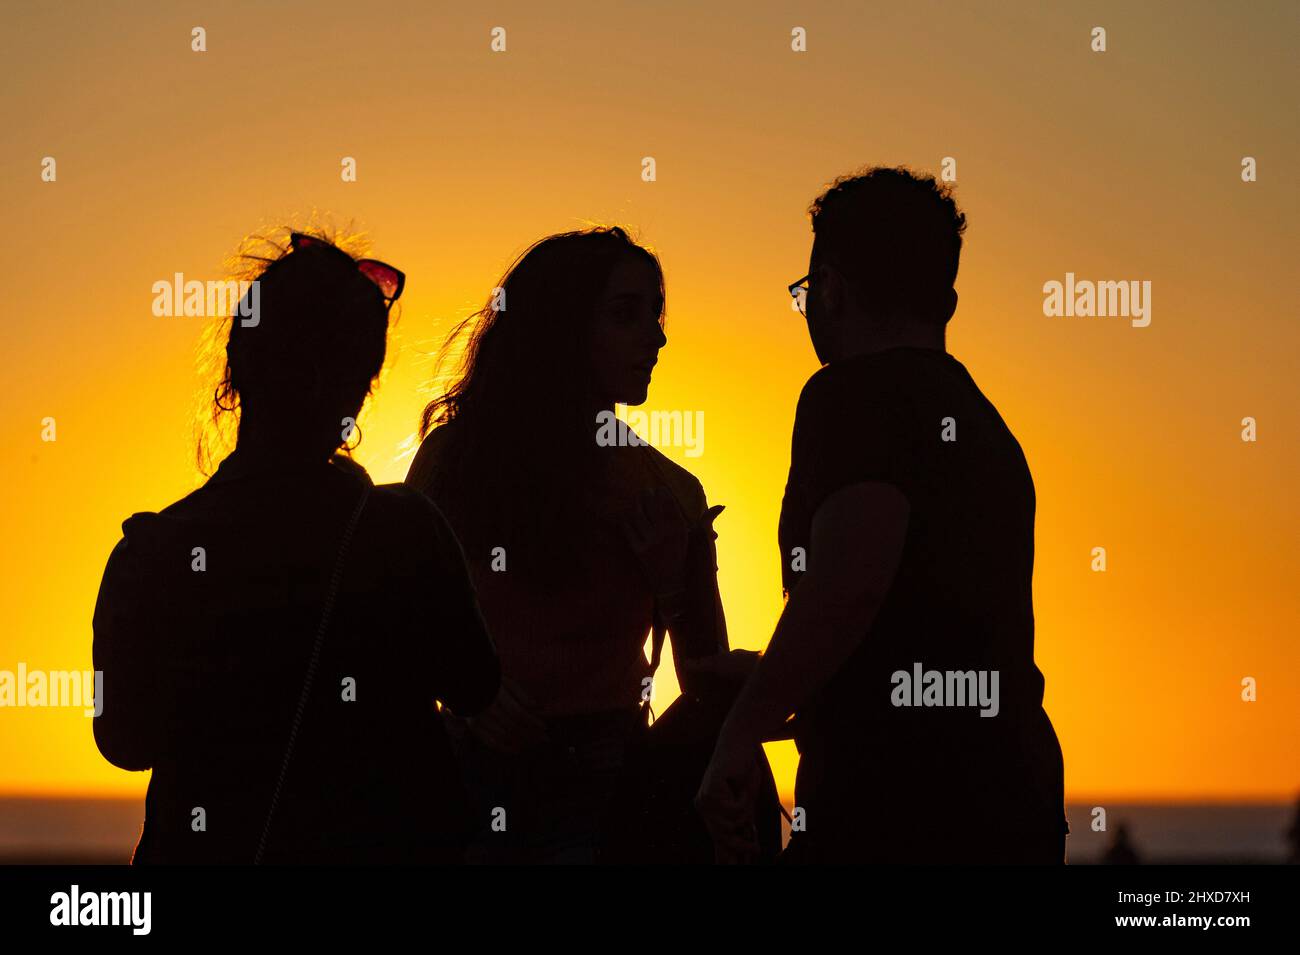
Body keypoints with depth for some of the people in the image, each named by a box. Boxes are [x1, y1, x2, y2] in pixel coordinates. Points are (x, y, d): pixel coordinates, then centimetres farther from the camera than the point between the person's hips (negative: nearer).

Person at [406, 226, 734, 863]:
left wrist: (672, 584, -11)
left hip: (602, 787, 0)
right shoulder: (456, 453, 2)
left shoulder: (667, 494, 3)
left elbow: (710, 686, 5)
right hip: (477, 772, 0)